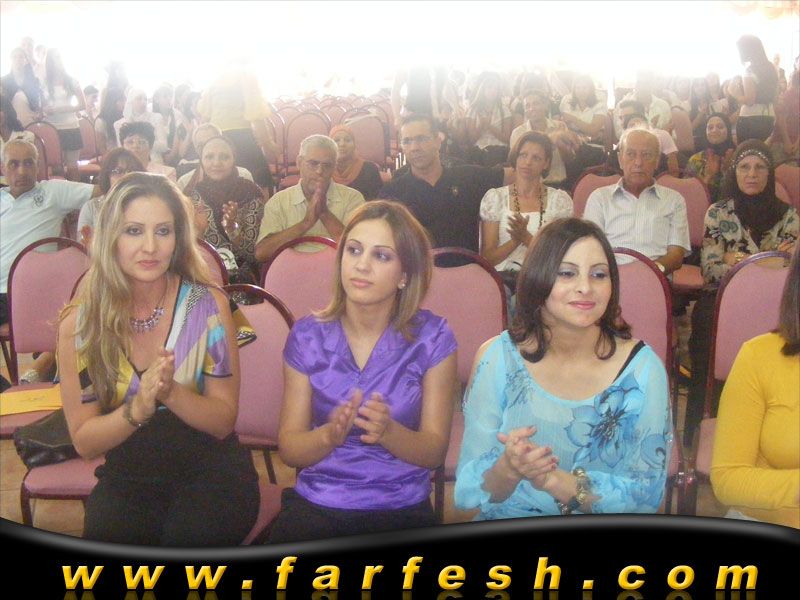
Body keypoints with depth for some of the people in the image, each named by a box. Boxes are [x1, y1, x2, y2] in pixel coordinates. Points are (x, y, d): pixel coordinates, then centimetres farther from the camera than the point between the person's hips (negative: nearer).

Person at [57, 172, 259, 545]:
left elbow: (224, 421, -3)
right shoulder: (79, 324, -4)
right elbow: (83, 441, -2)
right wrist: (138, 408, -22)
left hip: (210, 472, 0)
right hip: (127, 481, 1)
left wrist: (171, 392, -23)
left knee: (189, 539, -28)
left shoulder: (209, 306, -5)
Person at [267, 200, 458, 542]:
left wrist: (388, 432, -22)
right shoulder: (307, 336, 2)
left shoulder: (432, 338, -3)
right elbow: (288, 449, 2)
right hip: (313, 507, 1)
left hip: (401, 510, -1)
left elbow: (435, 452, -1)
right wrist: (329, 435, -20)